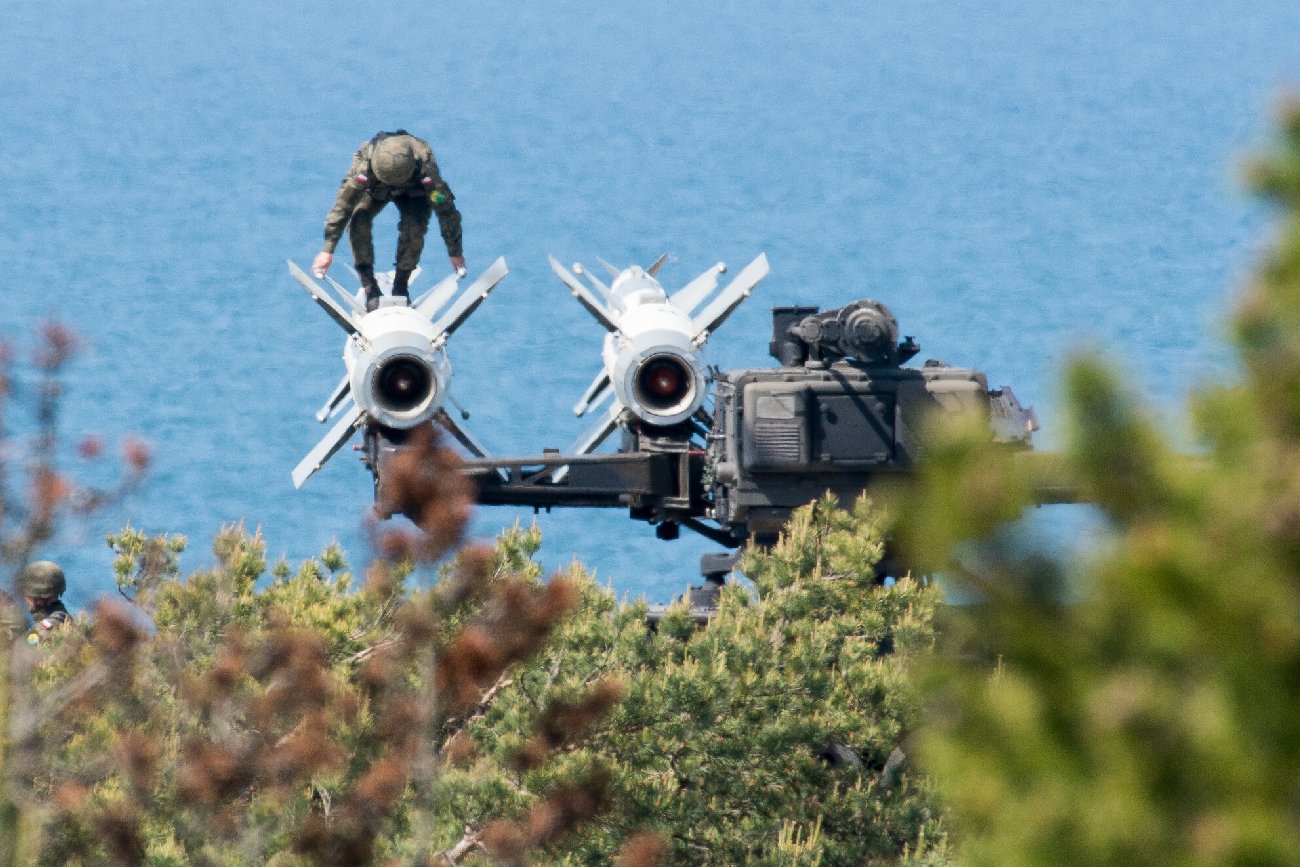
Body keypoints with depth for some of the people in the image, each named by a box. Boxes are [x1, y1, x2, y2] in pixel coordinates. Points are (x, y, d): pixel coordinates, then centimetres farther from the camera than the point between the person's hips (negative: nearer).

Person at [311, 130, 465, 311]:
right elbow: (342, 205, -33)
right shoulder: (364, 165, -40)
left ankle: (401, 285, -9)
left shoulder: (425, 165, -40)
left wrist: (455, 252, -21)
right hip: (375, 191, 1)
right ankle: (369, 287, -19)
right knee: (358, 221, -28)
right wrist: (328, 250, -32)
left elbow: (445, 207, -29)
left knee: (414, 228, -29)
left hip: (413, 192, -1)